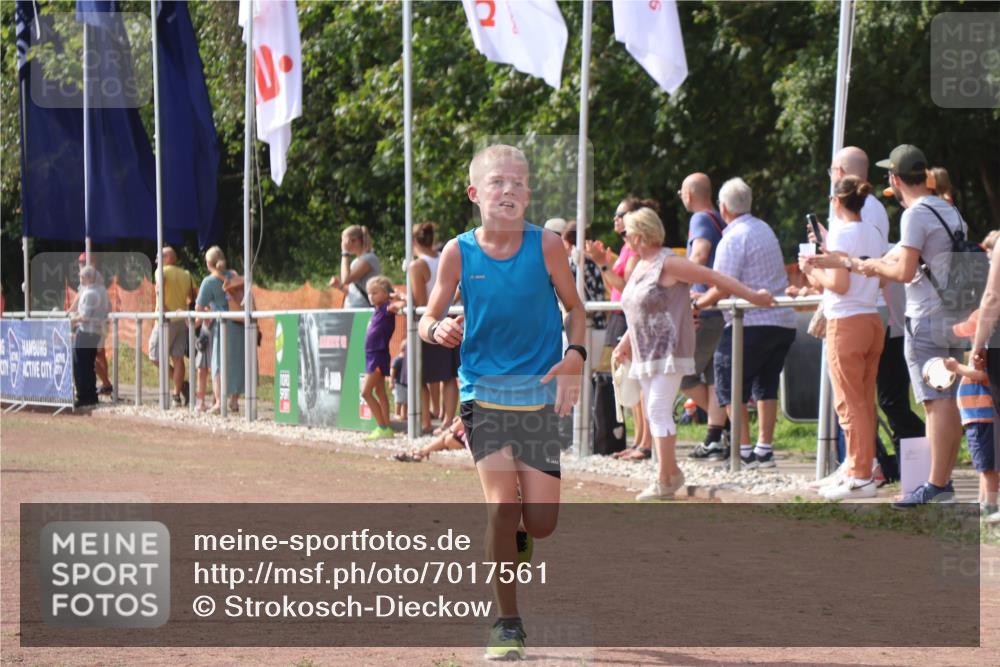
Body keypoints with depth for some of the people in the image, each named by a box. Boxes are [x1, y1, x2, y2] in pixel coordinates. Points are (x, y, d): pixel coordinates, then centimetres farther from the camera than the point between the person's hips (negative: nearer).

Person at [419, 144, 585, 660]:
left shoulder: (546, 245, -6)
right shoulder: (459, 253, -5)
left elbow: (575, 307, 5)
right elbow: (429, 318, 3)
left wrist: (574, 355, -12)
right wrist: (438, 330, -20)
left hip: (540, 395, 1)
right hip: (484, 392, -1)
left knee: (540, 520, -1)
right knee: (502, 503, -13)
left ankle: (515, 541, 38)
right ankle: (507, 624, 1)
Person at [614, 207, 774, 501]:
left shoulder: (667, 263, -12)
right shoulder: (641, 265, 16)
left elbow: (714, 277, -13)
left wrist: (751, 296, -15)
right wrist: (625, 343, 27)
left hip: (669, 351, -9)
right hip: (647, 353, 9)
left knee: (659, 411, -14)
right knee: (654, 413, 10)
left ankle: (665, 482, -14)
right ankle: (672, 472, 20)